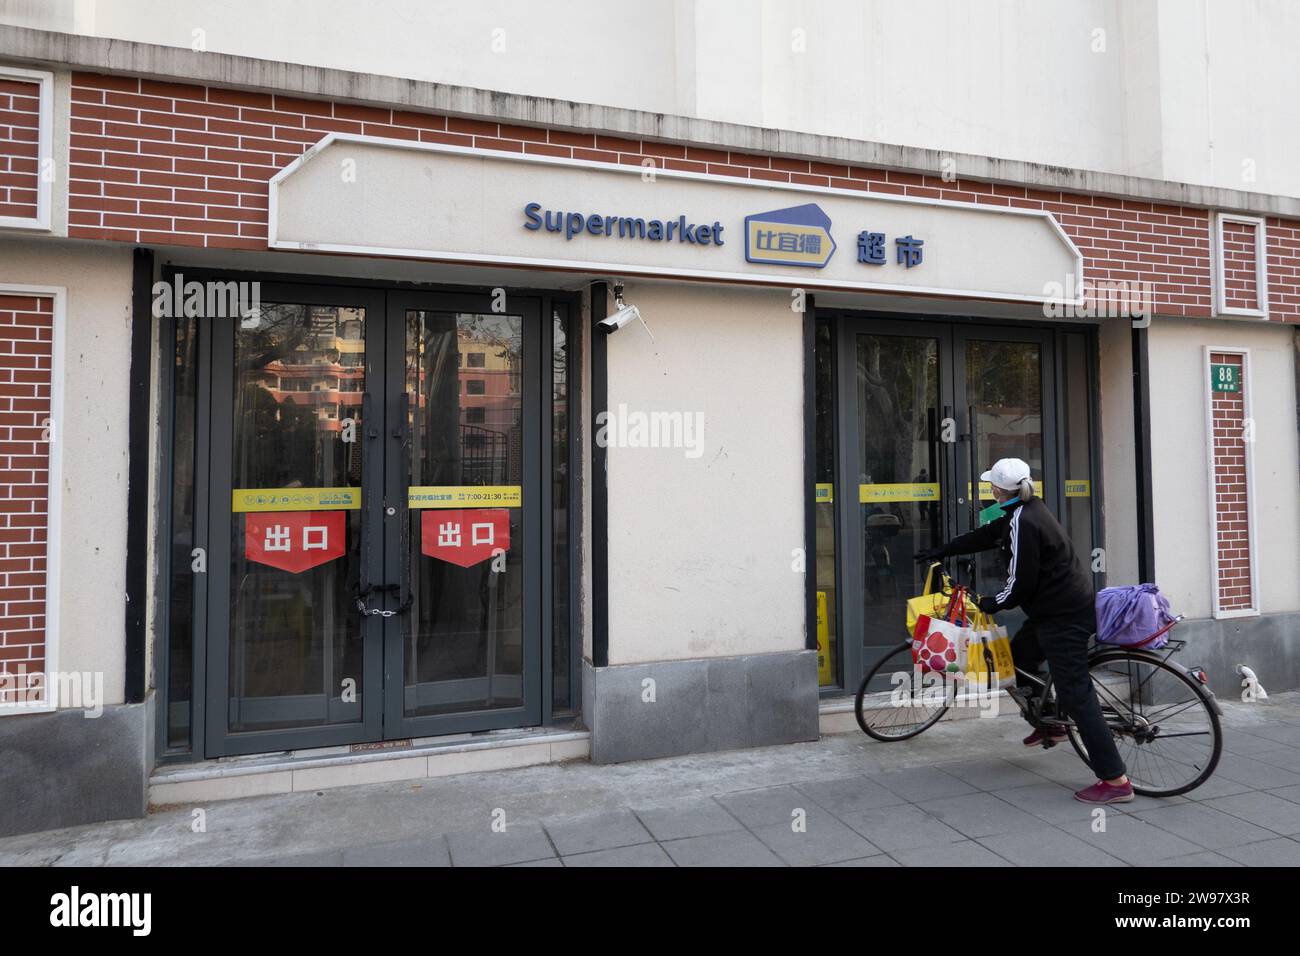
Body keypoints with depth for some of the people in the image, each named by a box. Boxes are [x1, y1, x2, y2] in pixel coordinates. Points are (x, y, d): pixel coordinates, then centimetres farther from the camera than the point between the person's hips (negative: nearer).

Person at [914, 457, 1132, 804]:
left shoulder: (1023, 523, -22)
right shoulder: (1027, 509, 8)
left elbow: (1021, 583, -19)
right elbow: (987, 535, 20)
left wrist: (993, 603, -1)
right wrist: (942, 550, 26)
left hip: (1063, 616, -10)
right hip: (1064, 604, 10)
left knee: (1075, 694, -8)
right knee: (1019, 655, 24)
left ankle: (1116, 780, -4)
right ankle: (1050, 724, 38)